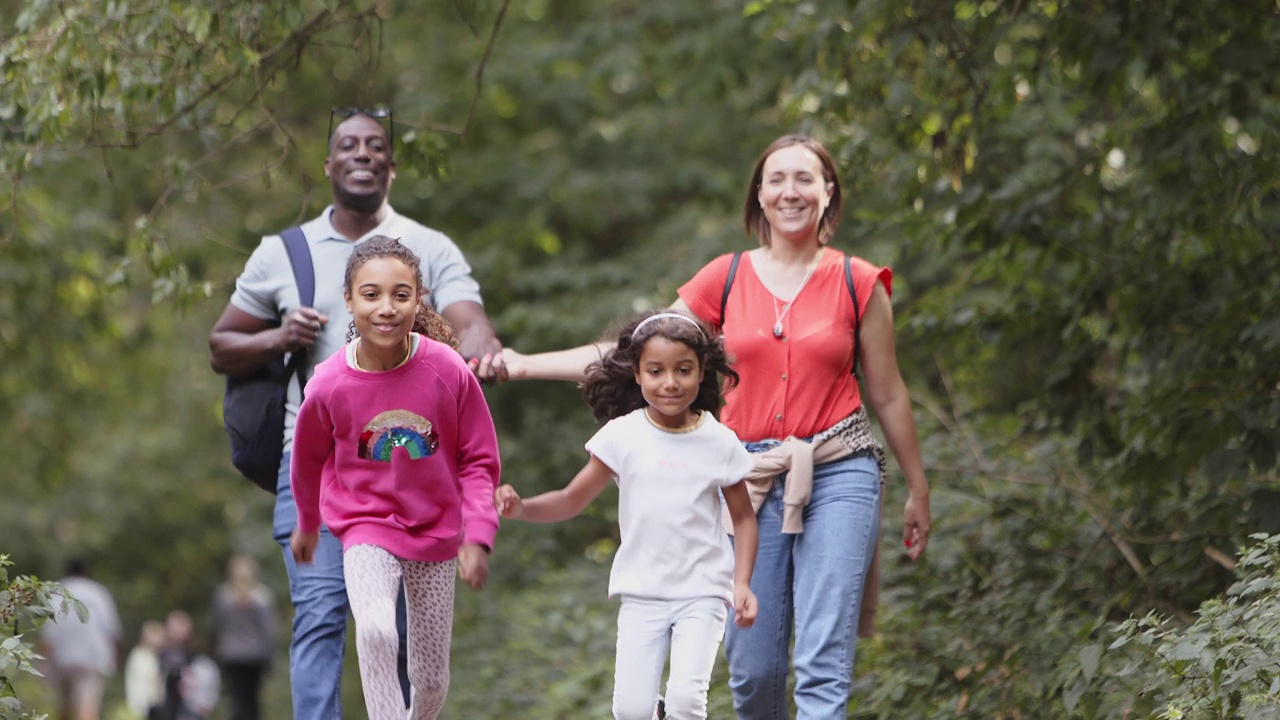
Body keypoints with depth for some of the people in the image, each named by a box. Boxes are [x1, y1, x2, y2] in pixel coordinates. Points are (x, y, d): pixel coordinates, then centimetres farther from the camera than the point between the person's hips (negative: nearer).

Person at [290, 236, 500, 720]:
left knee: (431, 679, 9)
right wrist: (307, 525, 19)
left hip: (435, 533, 2)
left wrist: (478, 536, -14)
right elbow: (308, 459, 5)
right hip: (366, 529, -2)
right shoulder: (329, 385, -17)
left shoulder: (448, 370, -18)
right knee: (376, 629, -30)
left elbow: (479, 459, -5)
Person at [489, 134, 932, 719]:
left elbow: (887, 394, 11)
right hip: (751, 481, 2)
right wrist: (526, 364, 1)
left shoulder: (858, 283, 4)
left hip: (838, 475, -2)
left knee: (823, 664, -11)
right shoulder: (727, 278, 8)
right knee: (752, 667, 0)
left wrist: (917, 490, 15)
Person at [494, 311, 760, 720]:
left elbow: (743, 517, 7)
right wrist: (521, 508, -17)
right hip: (642, 591, 1)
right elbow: (573, 500, 2)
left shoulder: (719, 442, -1)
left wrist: (742, 583, -5)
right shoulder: (624, 436, -1)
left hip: (702, 592, -1)